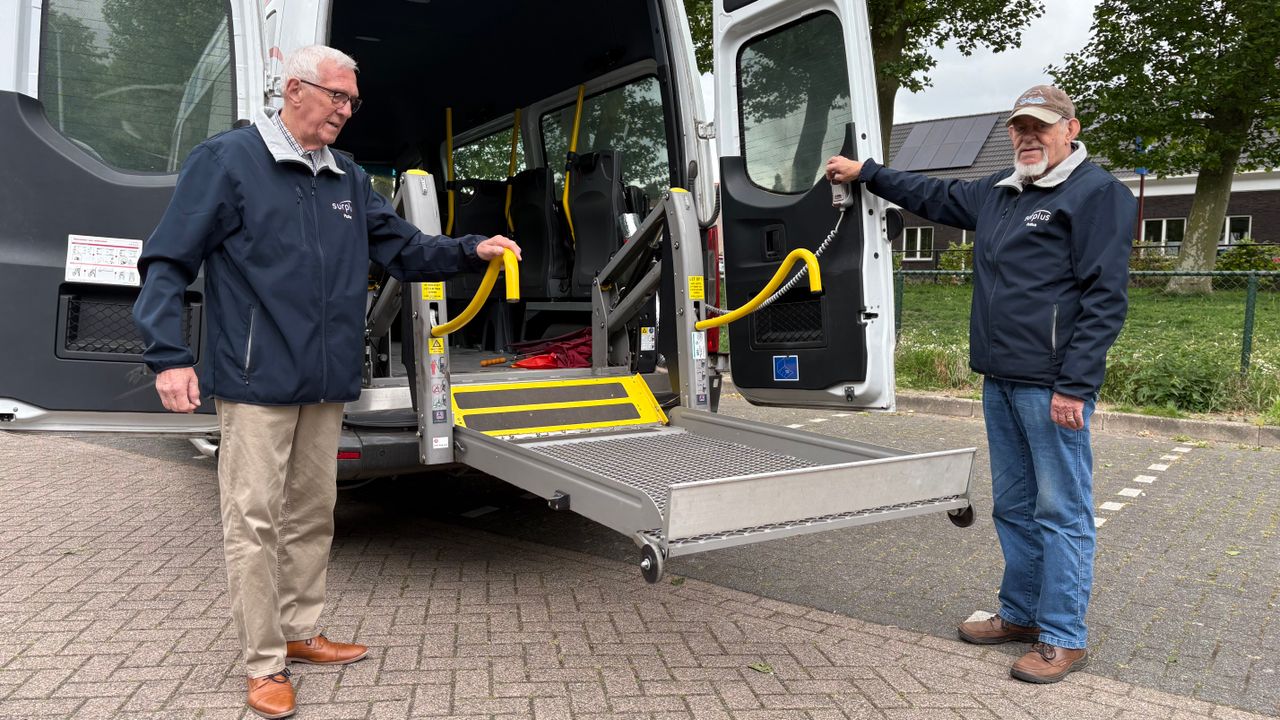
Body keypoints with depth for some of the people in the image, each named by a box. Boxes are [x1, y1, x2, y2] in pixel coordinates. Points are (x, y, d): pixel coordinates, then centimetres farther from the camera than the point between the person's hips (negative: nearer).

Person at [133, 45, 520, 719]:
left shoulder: (350, 181, 12)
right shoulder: (227, 159, -5)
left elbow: (406, 250, 15)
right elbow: (167, 262, -7)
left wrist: (471, 250, -2)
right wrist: (167, 354, -15)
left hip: (326, 386, 7)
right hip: (256, 383, -6)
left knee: (312, 516, 15)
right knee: (254, 521, 1)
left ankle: (300, 632, 31)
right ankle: (264, 664, 12)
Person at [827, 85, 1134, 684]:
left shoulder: (1097, 194, -8)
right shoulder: (998, 193, 16)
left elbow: (1106, 298, -14)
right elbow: (933, 196, 32)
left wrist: (1074, 386, -18)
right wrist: (865, 173, 33)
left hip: (1053, 386, -8)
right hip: (1000, 381, 8)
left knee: (1061, 511, -1)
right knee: (1013, 506, 16)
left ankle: (1063, 638, 9)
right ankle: (1021, 613, 29)